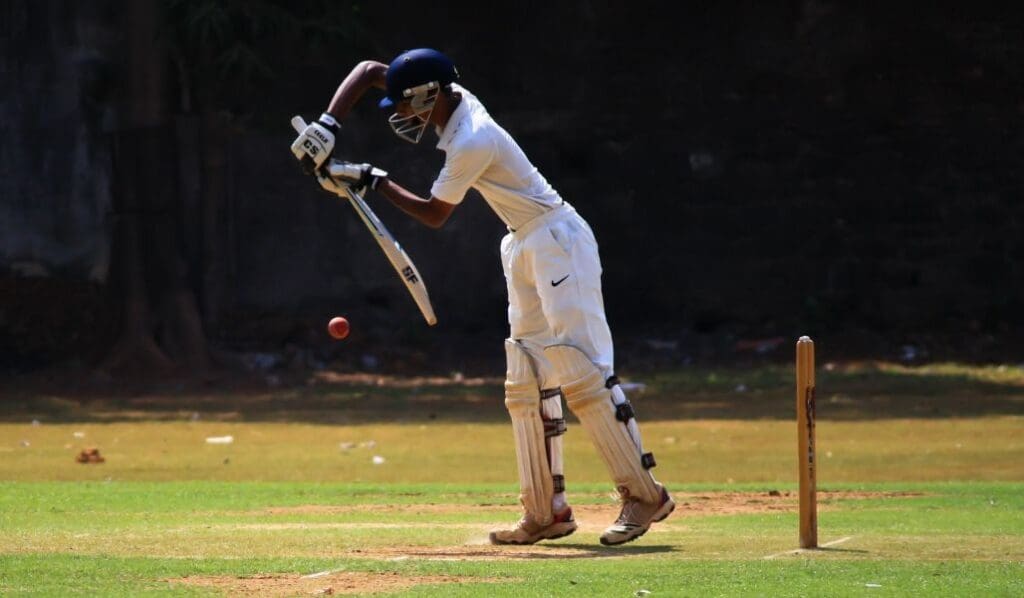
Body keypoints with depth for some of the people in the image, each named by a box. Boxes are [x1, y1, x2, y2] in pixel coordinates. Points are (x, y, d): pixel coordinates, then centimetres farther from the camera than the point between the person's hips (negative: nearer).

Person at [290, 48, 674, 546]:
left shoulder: (471, 142, -24)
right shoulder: (451, 98, 1)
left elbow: (434, 214, -12)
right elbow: (367, 69, 9)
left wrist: (374, 182, -5)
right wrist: (328, 125, -3)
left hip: (557, 240, -10)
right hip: (525, 245, 10)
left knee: (582, 371, -15)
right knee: (527, 384, 7)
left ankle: (644, 495, -13)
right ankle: (547, 511, 8)